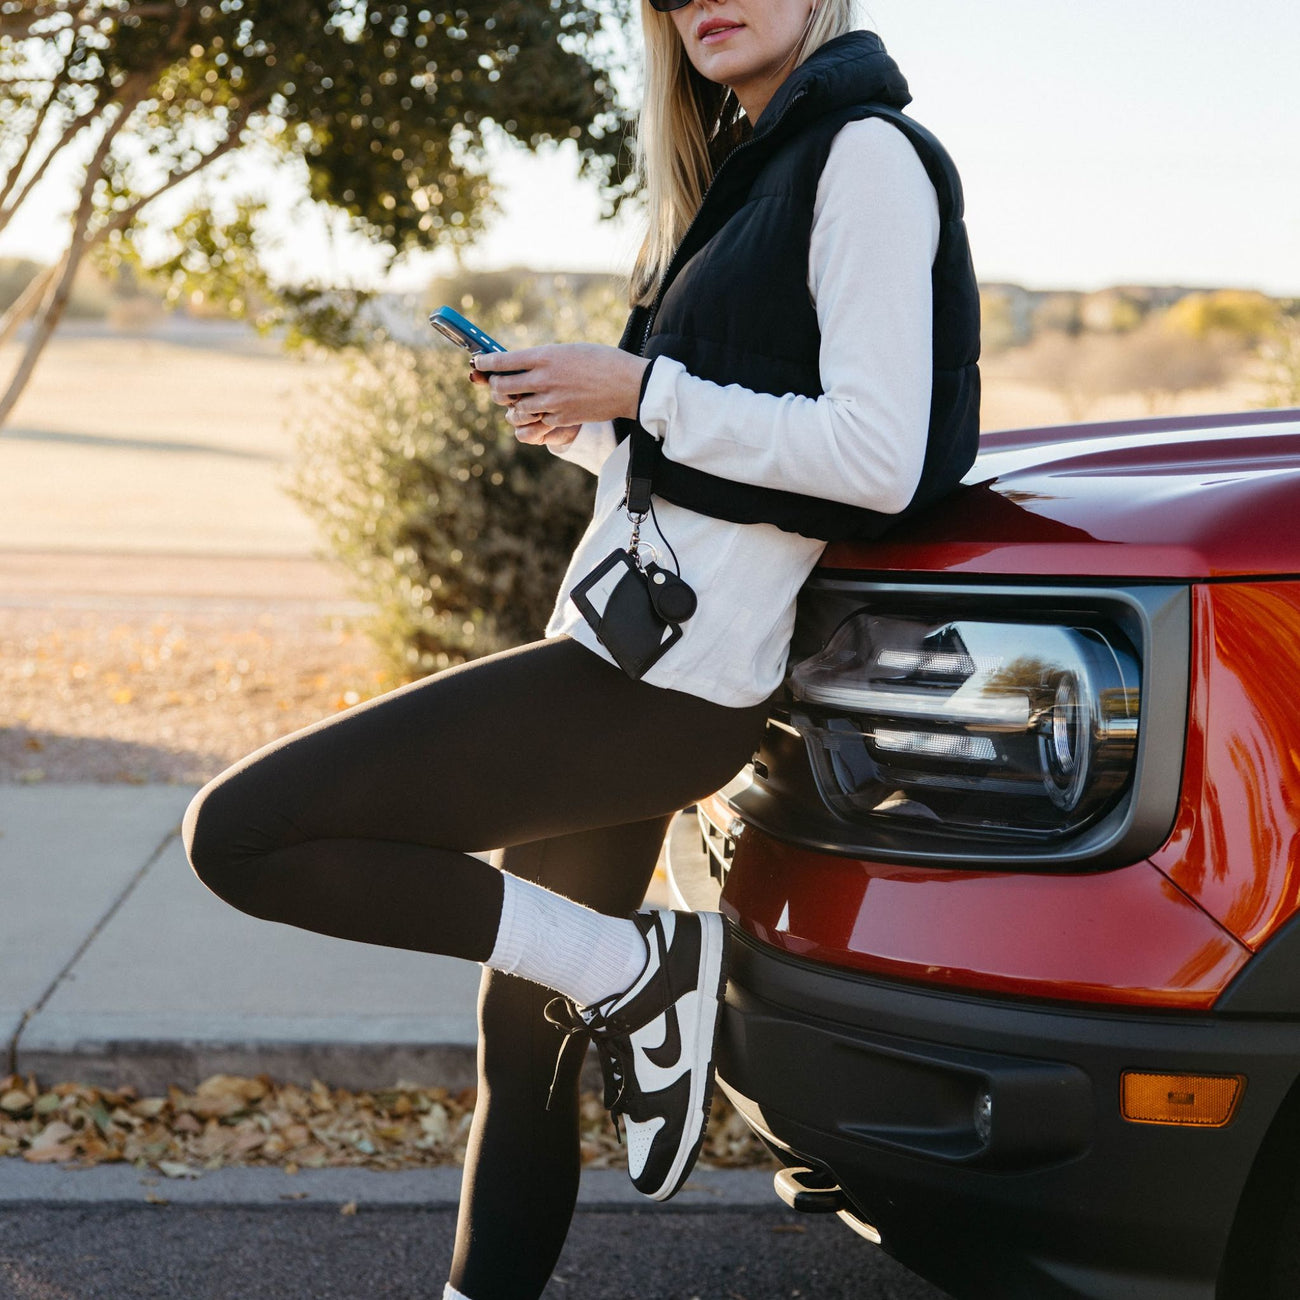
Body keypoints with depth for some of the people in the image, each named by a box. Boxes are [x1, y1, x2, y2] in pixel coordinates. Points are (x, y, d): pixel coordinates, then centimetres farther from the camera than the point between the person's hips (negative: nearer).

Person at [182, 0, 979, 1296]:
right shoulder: (743, 168, 19)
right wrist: (580, 420, 9)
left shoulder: (865, 155, -10)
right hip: (627, 652, 10)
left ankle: (635, 969, -5)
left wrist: (638, 389, -15)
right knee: (523, 1034, 17)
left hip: (671, 670, -10)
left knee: (238, 831, -14)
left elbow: (879, 460, -19)